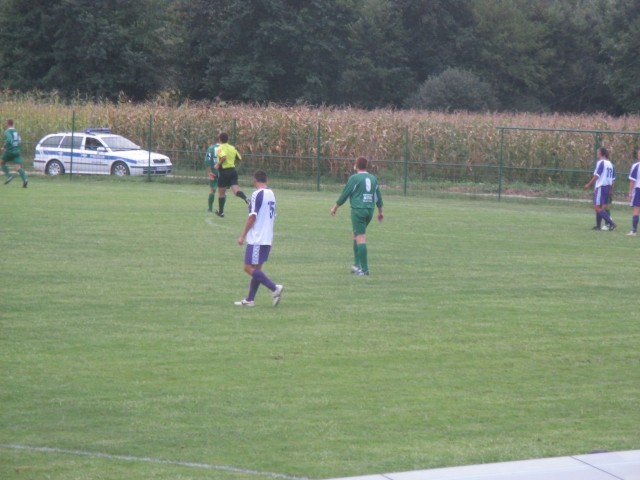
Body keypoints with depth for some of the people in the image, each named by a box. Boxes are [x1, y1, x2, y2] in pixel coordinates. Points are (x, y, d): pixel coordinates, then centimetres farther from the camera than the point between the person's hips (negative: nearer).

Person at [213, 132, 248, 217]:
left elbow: (224, 157, -28)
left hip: (224, 171, -5)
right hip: (233, 170, 5)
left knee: (221, 193, 10)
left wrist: (218, 164, -16)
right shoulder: (232, 148, 11)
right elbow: (239, 158, 16)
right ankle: (245, 198, -37)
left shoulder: (220, 148, -9)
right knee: (235, 190, -6)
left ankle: (221, 212, 18)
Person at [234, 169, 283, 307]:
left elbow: (252, 217, -16)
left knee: (249, 268, -7)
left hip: (257, 238, -9)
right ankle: (249, 299, 14)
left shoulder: (257, 194, -13)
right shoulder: (271, 194, 12)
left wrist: (243, 236, -11)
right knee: (256, 268, 12)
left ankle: (275, 288, -18)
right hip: (267, 238, 9)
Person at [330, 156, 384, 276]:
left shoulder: (354, 178, -6)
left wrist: (335, 207, 9)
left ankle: (364, 269, -12)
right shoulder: (373, 178, 12)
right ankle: (357, 264, 16)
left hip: (358, 210, -6)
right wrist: (380, 211, 29)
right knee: (356, 235, 21)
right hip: (370, 210, 6)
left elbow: (345, 194, -3)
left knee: (360, 238, -8)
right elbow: (378, 197, 18)